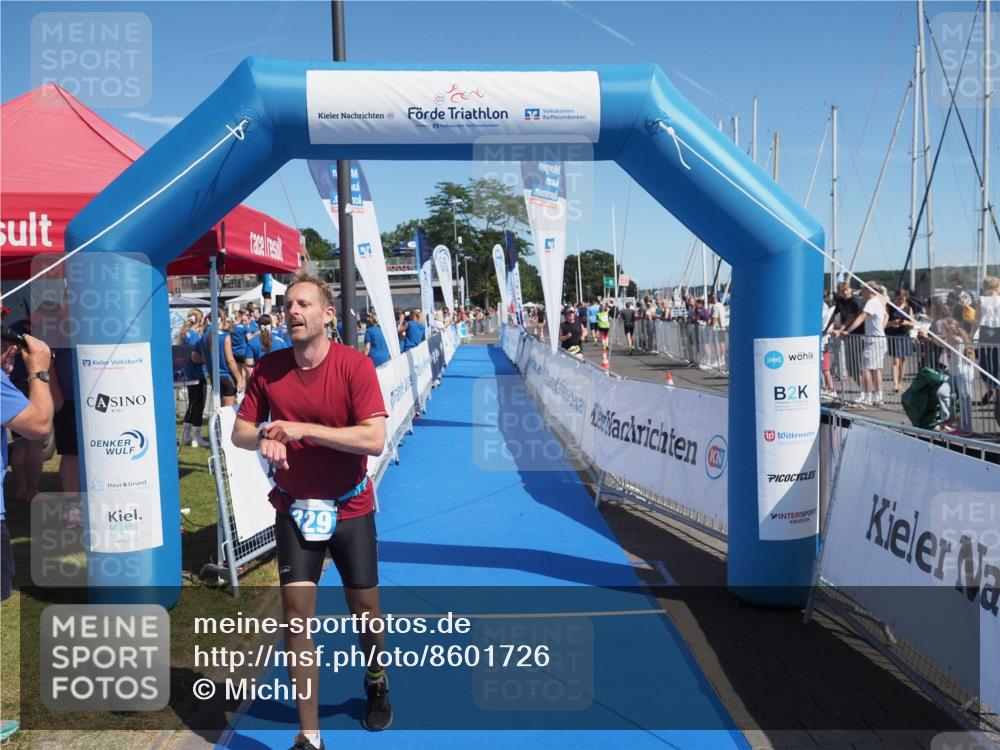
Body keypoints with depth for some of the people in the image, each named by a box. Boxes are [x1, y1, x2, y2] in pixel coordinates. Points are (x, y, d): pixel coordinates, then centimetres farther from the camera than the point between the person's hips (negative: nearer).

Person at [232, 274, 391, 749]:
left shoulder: (354, 365, -16)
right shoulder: (268, 368, -4)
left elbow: (374, 440, -24)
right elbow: (240, 432, 4)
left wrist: (303, 429, -26)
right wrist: (265, 437, -19)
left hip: (349, 509, -2)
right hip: (294, 509, 2)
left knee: (364, 610, 11)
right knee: (296, 611, -4)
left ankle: (376, 683, 44)